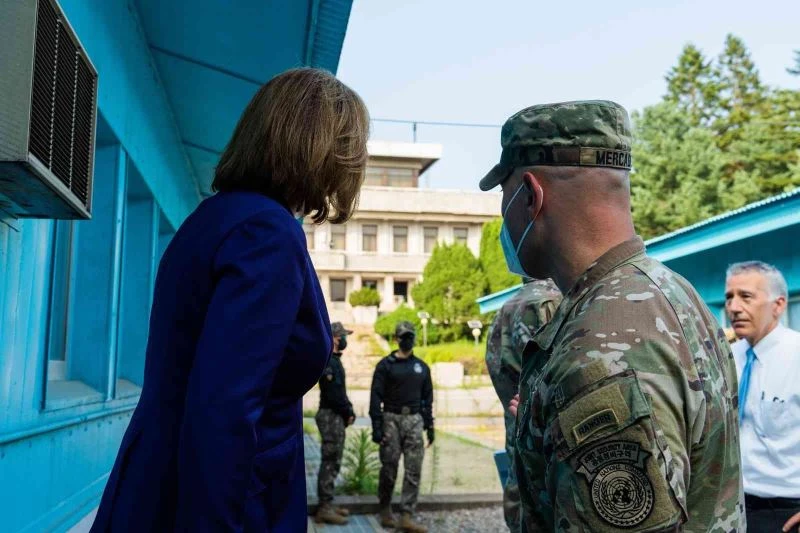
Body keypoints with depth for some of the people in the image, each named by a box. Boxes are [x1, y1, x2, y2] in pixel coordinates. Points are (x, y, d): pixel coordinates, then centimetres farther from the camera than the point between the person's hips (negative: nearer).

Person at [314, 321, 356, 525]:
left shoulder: (335, 361, 16)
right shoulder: (329, 362, -16)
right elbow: (333, 395, -21)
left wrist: (349, 412, 9)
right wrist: (348, 412, -10)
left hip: (336, 416, 10)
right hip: (331, 416, -10)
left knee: (333, 462, 14)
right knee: (330, 462, -6)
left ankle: (328, 504, 22)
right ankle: (325, 509, -1)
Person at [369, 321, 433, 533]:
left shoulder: (422, 367, 13)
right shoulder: (386, 365, -1)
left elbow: (427, 398, 17)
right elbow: (376, 397, -4)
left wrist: (429, 425, 11)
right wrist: (377, 427, -11)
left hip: (414, 421, 3)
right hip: (391, 420, -3)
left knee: (413, 471, -2)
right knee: (389, 469, 4)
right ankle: (385, 511, 21)